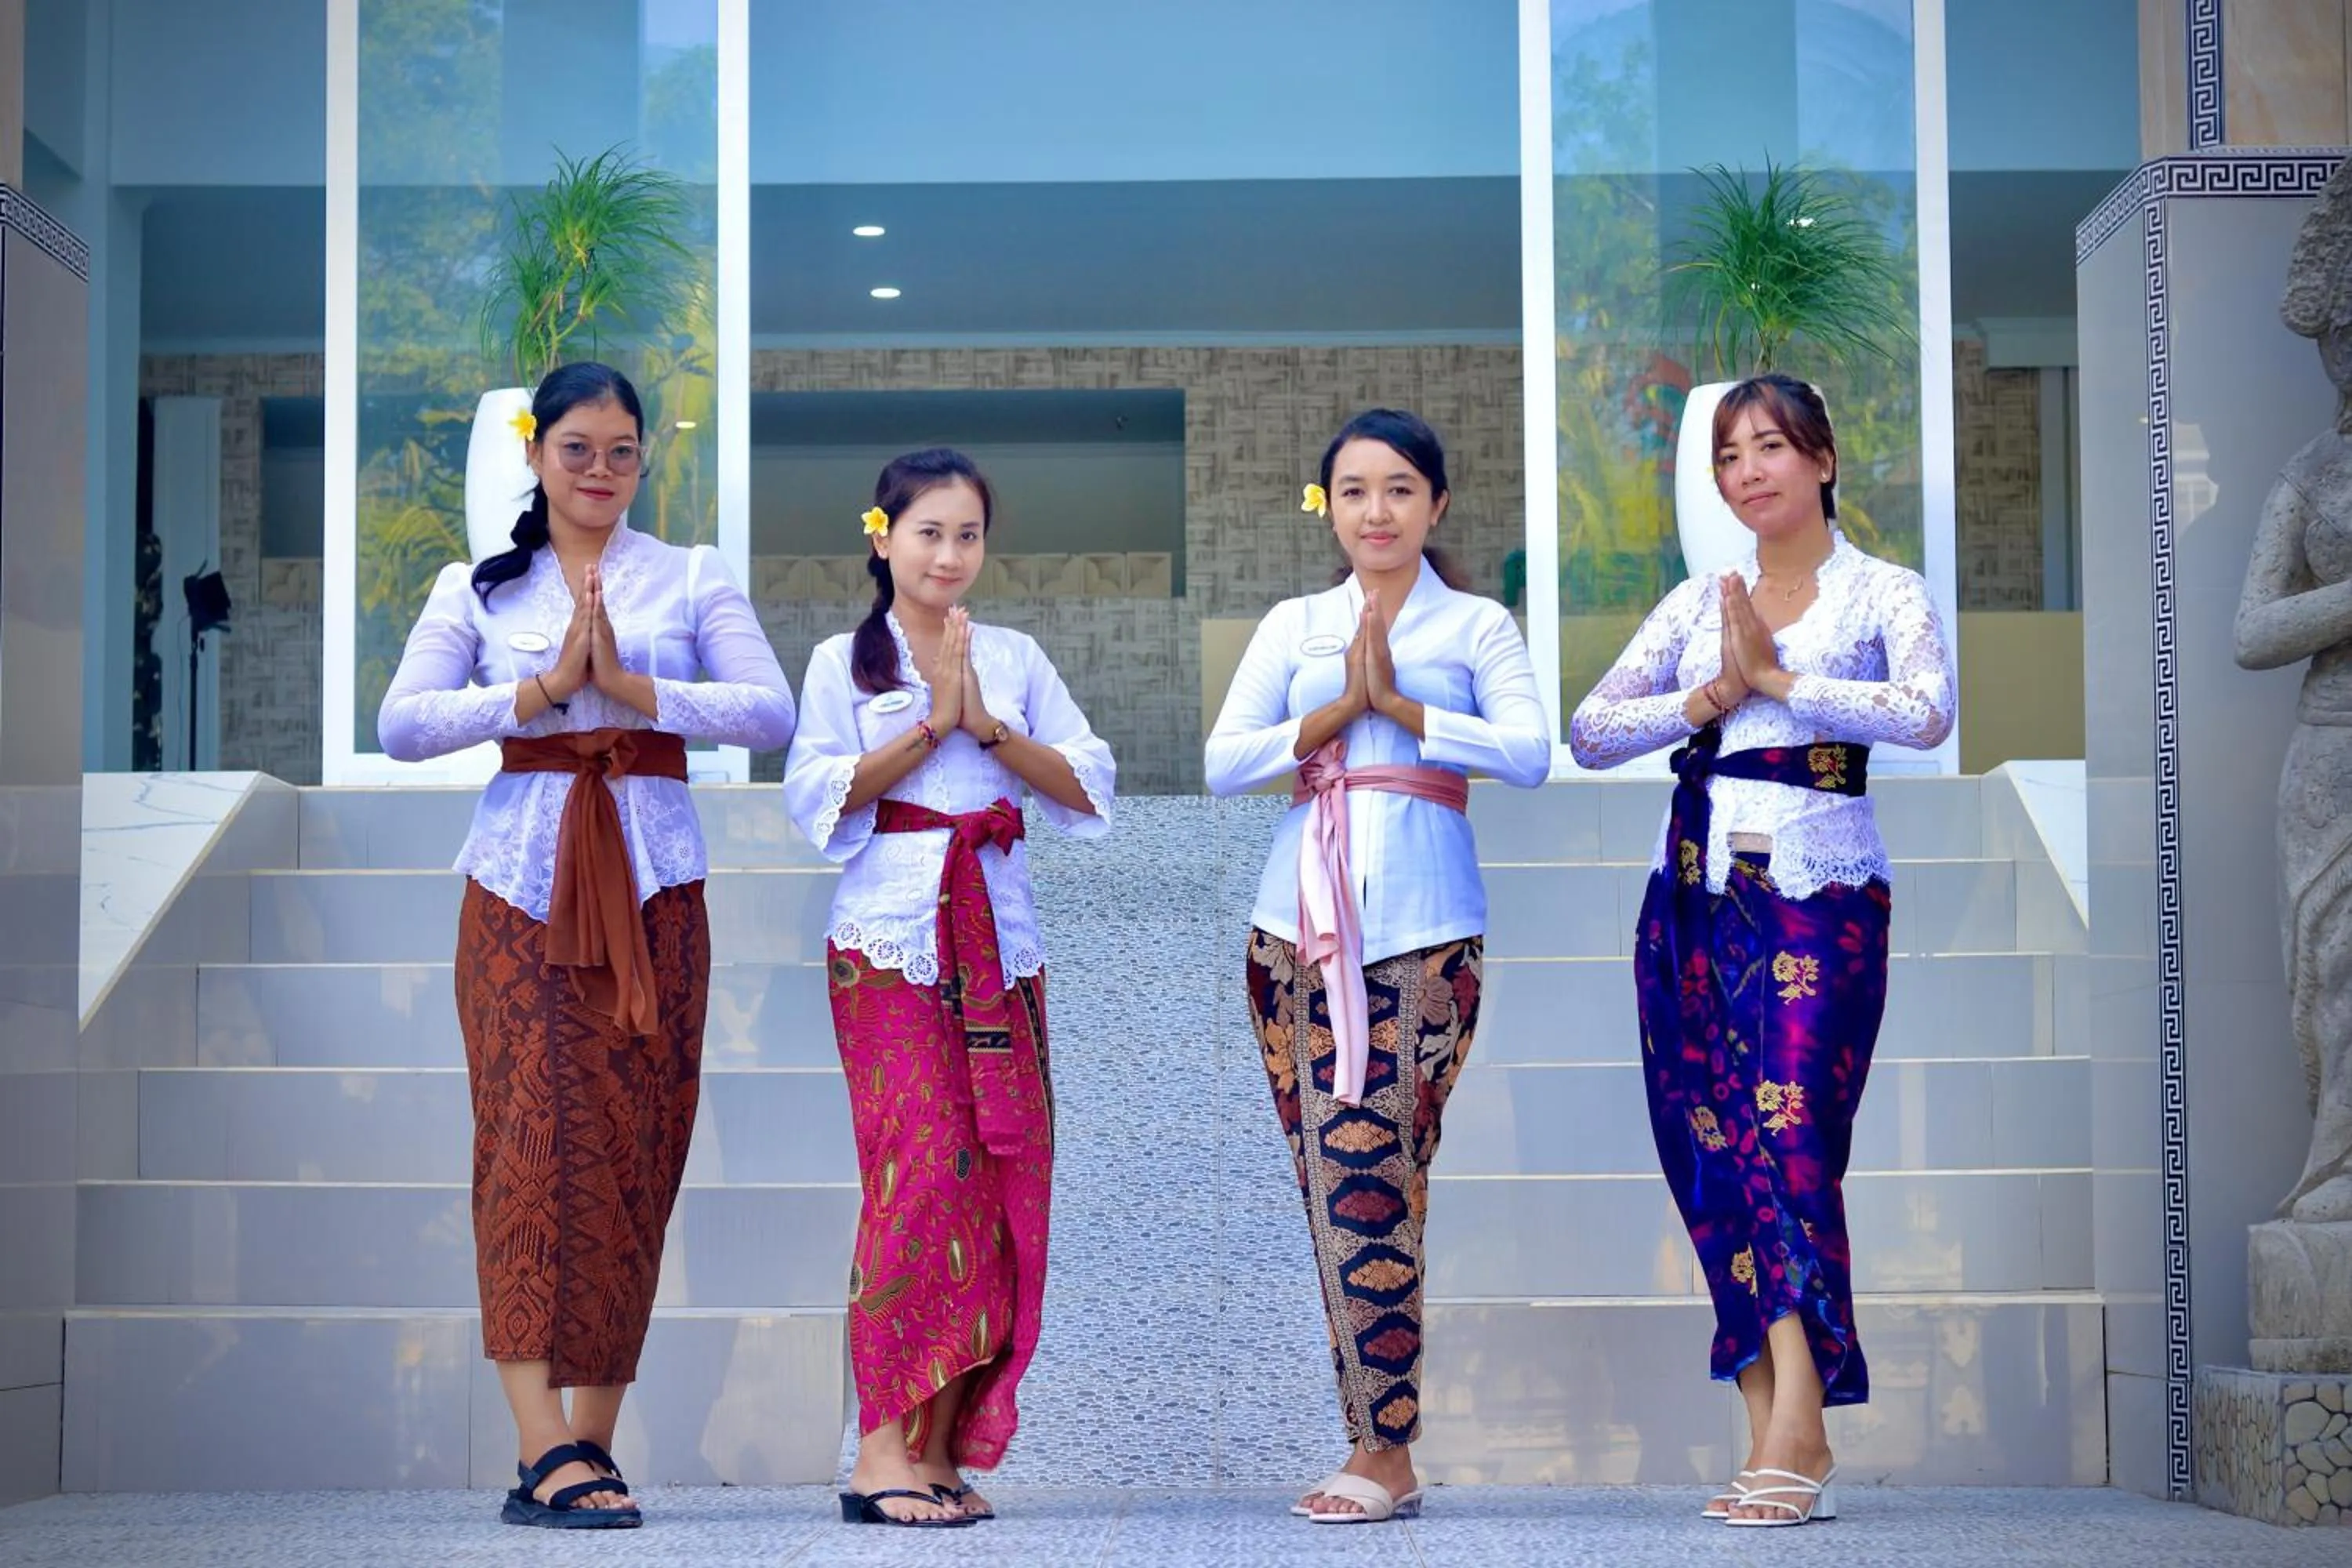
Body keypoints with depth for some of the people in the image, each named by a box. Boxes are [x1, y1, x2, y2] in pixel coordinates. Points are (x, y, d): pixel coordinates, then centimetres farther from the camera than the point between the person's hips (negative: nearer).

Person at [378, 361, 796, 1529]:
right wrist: (540, 688, -10)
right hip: (520, 883, -1)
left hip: (652, 887, 1)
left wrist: (636, 688, -12)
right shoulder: (476, 589, 12)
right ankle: (547, 1449, -19)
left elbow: (772, 711, -2)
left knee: (635, 1151, -2)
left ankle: (588, 1445, 4)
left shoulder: (692, 579, 11)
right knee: (532, 1136, -13)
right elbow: (401, 724, 0)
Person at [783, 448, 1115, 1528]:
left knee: (1000, 1176, -3)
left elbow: (1088, 787, 6)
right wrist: (931, 724, -9)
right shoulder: (844, 661, 7)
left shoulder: (1016, 659, 15)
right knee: (921, 1168, -15)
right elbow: (819, 797, -5)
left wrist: (988, 726, -6)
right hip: (890, 942, -4)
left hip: (999, 942, 4)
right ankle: (883, 1446, -12)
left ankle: (944, 1445, 3)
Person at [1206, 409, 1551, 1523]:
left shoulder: (1477, 626, 10)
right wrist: (1337, 709, -3)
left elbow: (1530, 752, -6)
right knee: (1331, 1176, -2)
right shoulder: (1292, 627, 17)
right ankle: (1382, 1442, 5)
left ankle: (1384, 1452, -7)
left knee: (1366, 1170, -13)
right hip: (1301, 920, 3)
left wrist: (1400, 706, -9)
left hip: (1421, 924, -3)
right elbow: (1223, 764, 6)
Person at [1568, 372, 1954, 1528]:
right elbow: (1589, 731, 8)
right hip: (1695, 894, 5)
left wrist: (1776, 678, -12)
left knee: (1789, 1135, -16)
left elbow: (1927, 713, -15)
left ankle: (1795, 1442, -18)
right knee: (1708, 1149, -1)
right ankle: (1780, 1446, 3)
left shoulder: (1883, 594, 4)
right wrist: (1706, 696, -6)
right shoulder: (1696, 604, 16)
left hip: (1819, 893, -4)